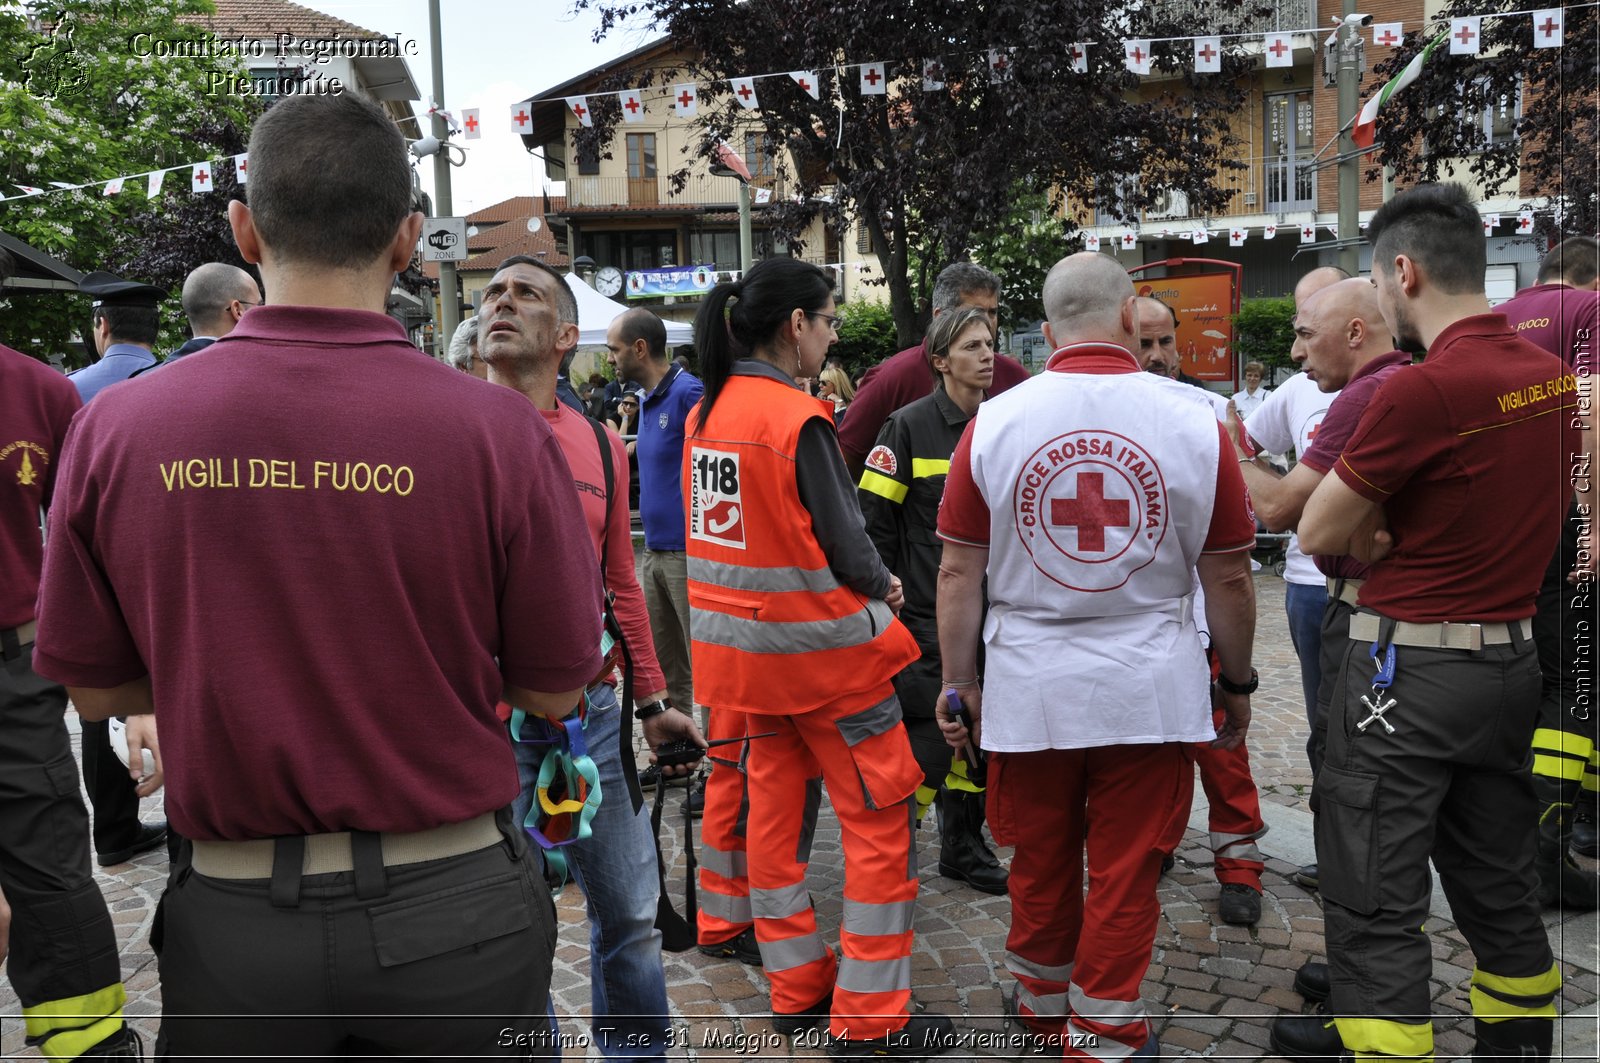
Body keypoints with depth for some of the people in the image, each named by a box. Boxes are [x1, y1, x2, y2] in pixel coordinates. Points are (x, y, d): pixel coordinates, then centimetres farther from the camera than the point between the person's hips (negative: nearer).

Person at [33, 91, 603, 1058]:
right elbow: (554, 690, -6)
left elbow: (96, 688, 2)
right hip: (452, 906, 0)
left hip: (236, 921, 1)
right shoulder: (499, 429, -16)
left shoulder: (115, 429, -10)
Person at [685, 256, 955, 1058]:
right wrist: (883, 589, 5)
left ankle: (797, 988, 27)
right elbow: (845, 544, -16)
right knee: (878, 819, 3)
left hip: (743, 640, 8)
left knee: (774, 802, 15)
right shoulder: (798, 421, -19)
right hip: (823, 643, -8)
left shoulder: (705, 415, 4)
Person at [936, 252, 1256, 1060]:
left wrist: (957, 683, 8)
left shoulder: (994, 422, -5)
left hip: (1028, 684, 1)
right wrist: (1237, 681, 14)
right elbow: (1228, 577, 0)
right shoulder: (1193, 422, -6)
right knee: (1125, 873, 11)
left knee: (1038, 862, 18)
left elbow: (958, 572, -3)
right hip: (1148, 687, -1)